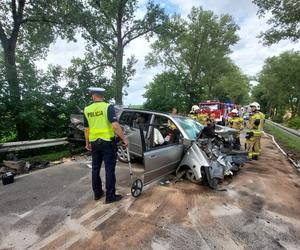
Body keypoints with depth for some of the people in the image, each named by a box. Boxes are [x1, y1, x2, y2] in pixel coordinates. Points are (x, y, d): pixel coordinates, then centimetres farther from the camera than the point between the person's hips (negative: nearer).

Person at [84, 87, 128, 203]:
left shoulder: (87, 110, 4)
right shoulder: (108, 107, -11)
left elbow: (86, 129, 10)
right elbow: (115, 125, -23)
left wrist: (87, 143, 21)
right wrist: (124, 139, -16)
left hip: (94, 143, 5)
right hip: (107, 142, -5)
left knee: (95, 168, 16)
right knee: (109, 169, 3)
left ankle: (97, 193, 28)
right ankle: (110, 196, 10)